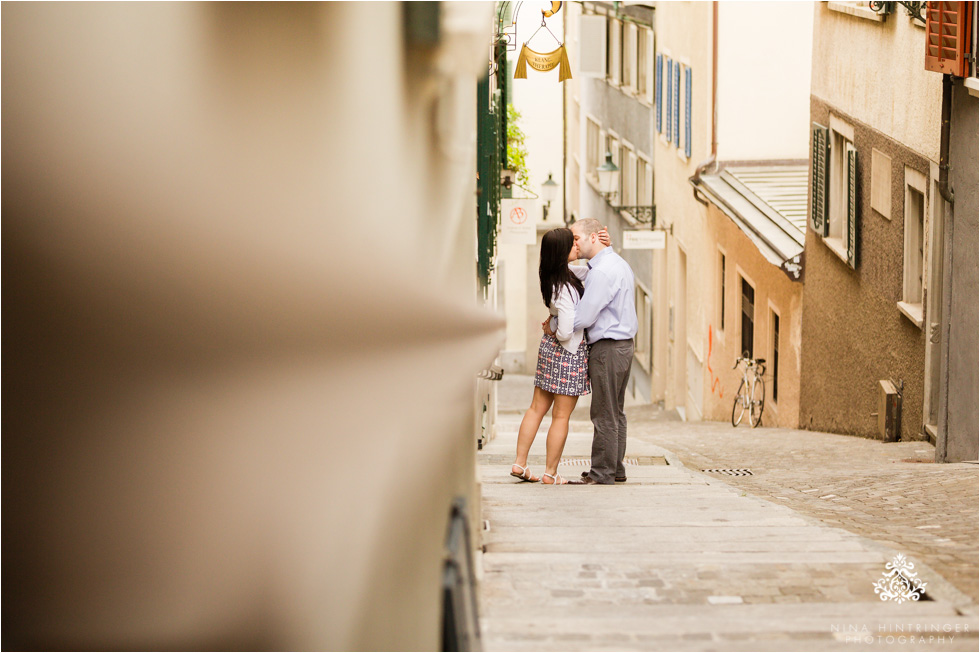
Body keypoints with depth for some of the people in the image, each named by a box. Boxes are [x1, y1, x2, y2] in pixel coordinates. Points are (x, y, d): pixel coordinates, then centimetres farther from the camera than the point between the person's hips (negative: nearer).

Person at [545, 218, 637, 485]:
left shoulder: (602, 271, -19)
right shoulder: (619, 263, 15)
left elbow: (584, 318, -21)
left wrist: (553, 328, -6)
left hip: (607, 349, -10)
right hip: (623, 345, 10)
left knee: (604, 414, -6)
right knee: (616, 412, 14)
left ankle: (602, 472, -3)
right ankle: (615, 468, 19)